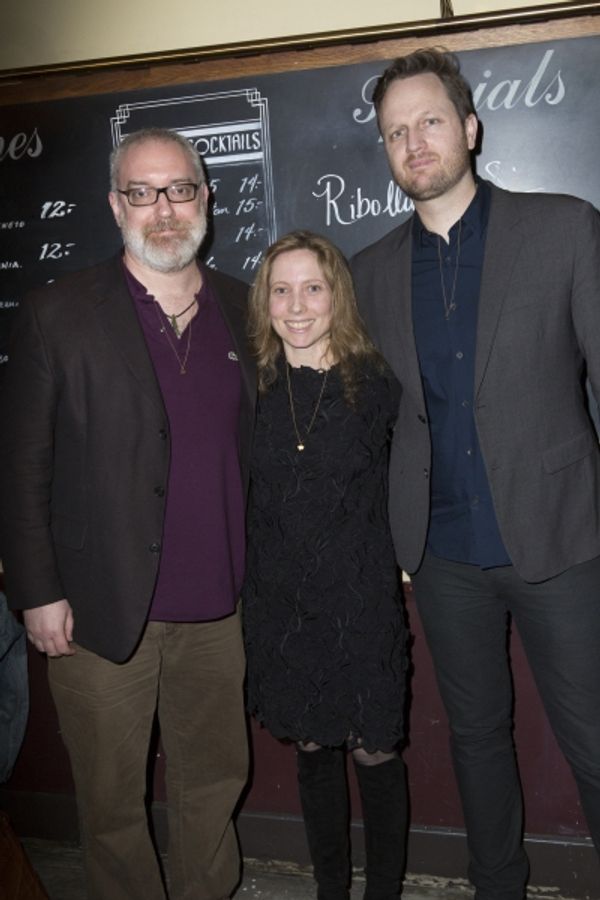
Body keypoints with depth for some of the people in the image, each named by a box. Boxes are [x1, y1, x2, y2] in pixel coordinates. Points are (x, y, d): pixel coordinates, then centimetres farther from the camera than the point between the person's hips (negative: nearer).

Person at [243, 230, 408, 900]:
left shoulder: (374, 386, -5)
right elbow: (244, 504, 7)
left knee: (374, 751, 8)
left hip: (361, 604, -2)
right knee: (312, 750, 16)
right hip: (282, 606, 3)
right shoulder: (253, 391, 1)